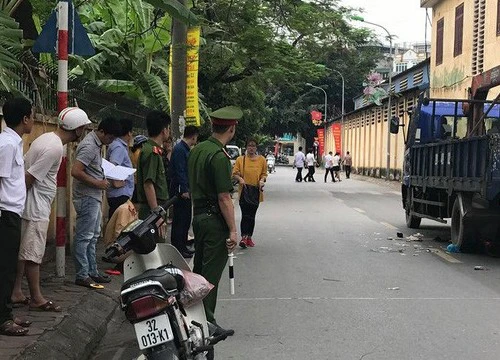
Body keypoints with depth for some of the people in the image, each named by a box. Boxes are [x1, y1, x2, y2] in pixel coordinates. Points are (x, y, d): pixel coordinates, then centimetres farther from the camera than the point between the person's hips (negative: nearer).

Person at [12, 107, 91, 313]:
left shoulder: (47, 138, 10)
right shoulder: (55, 148, -21)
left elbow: (23, 165, 14)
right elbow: (29, 177, -22)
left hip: (33, 207, 10)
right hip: (36, 208, -10)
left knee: (22, 251, 14)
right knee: (33, 254, -2)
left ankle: (16, 293, 21)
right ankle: (37, 299, 6)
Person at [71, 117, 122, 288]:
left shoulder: (96, 144, 12)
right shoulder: (89, 146, -19)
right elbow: (75, 171, -27)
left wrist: (103, 178, 8)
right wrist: (98, 183, -20)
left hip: (94, 198, 10)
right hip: (87, 198, -10)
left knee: (92, 237, 16)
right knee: (84, 237, -4)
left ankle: (92, 271, 24)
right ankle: (82, 276, 2)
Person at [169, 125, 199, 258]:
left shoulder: (186, 149, 16)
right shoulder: (180, 149, -15)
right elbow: (179, 171, -21)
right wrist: (184, 190, -23)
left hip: (185, 190, 10)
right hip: (180, 191, -10)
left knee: (186, 220, 15)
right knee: (180, 220, -5)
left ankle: (183, 247, 22)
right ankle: (177, 248, 1)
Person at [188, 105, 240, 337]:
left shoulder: (197, 150, 9)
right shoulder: (219, 157, -19)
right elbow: (224, 198, -21)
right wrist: (233, 230, -17)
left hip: (198, 215, 9)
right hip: (215, 220, -9)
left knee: (199, 269, 17)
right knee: (211, 273, -2)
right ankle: (207, 323, 3)